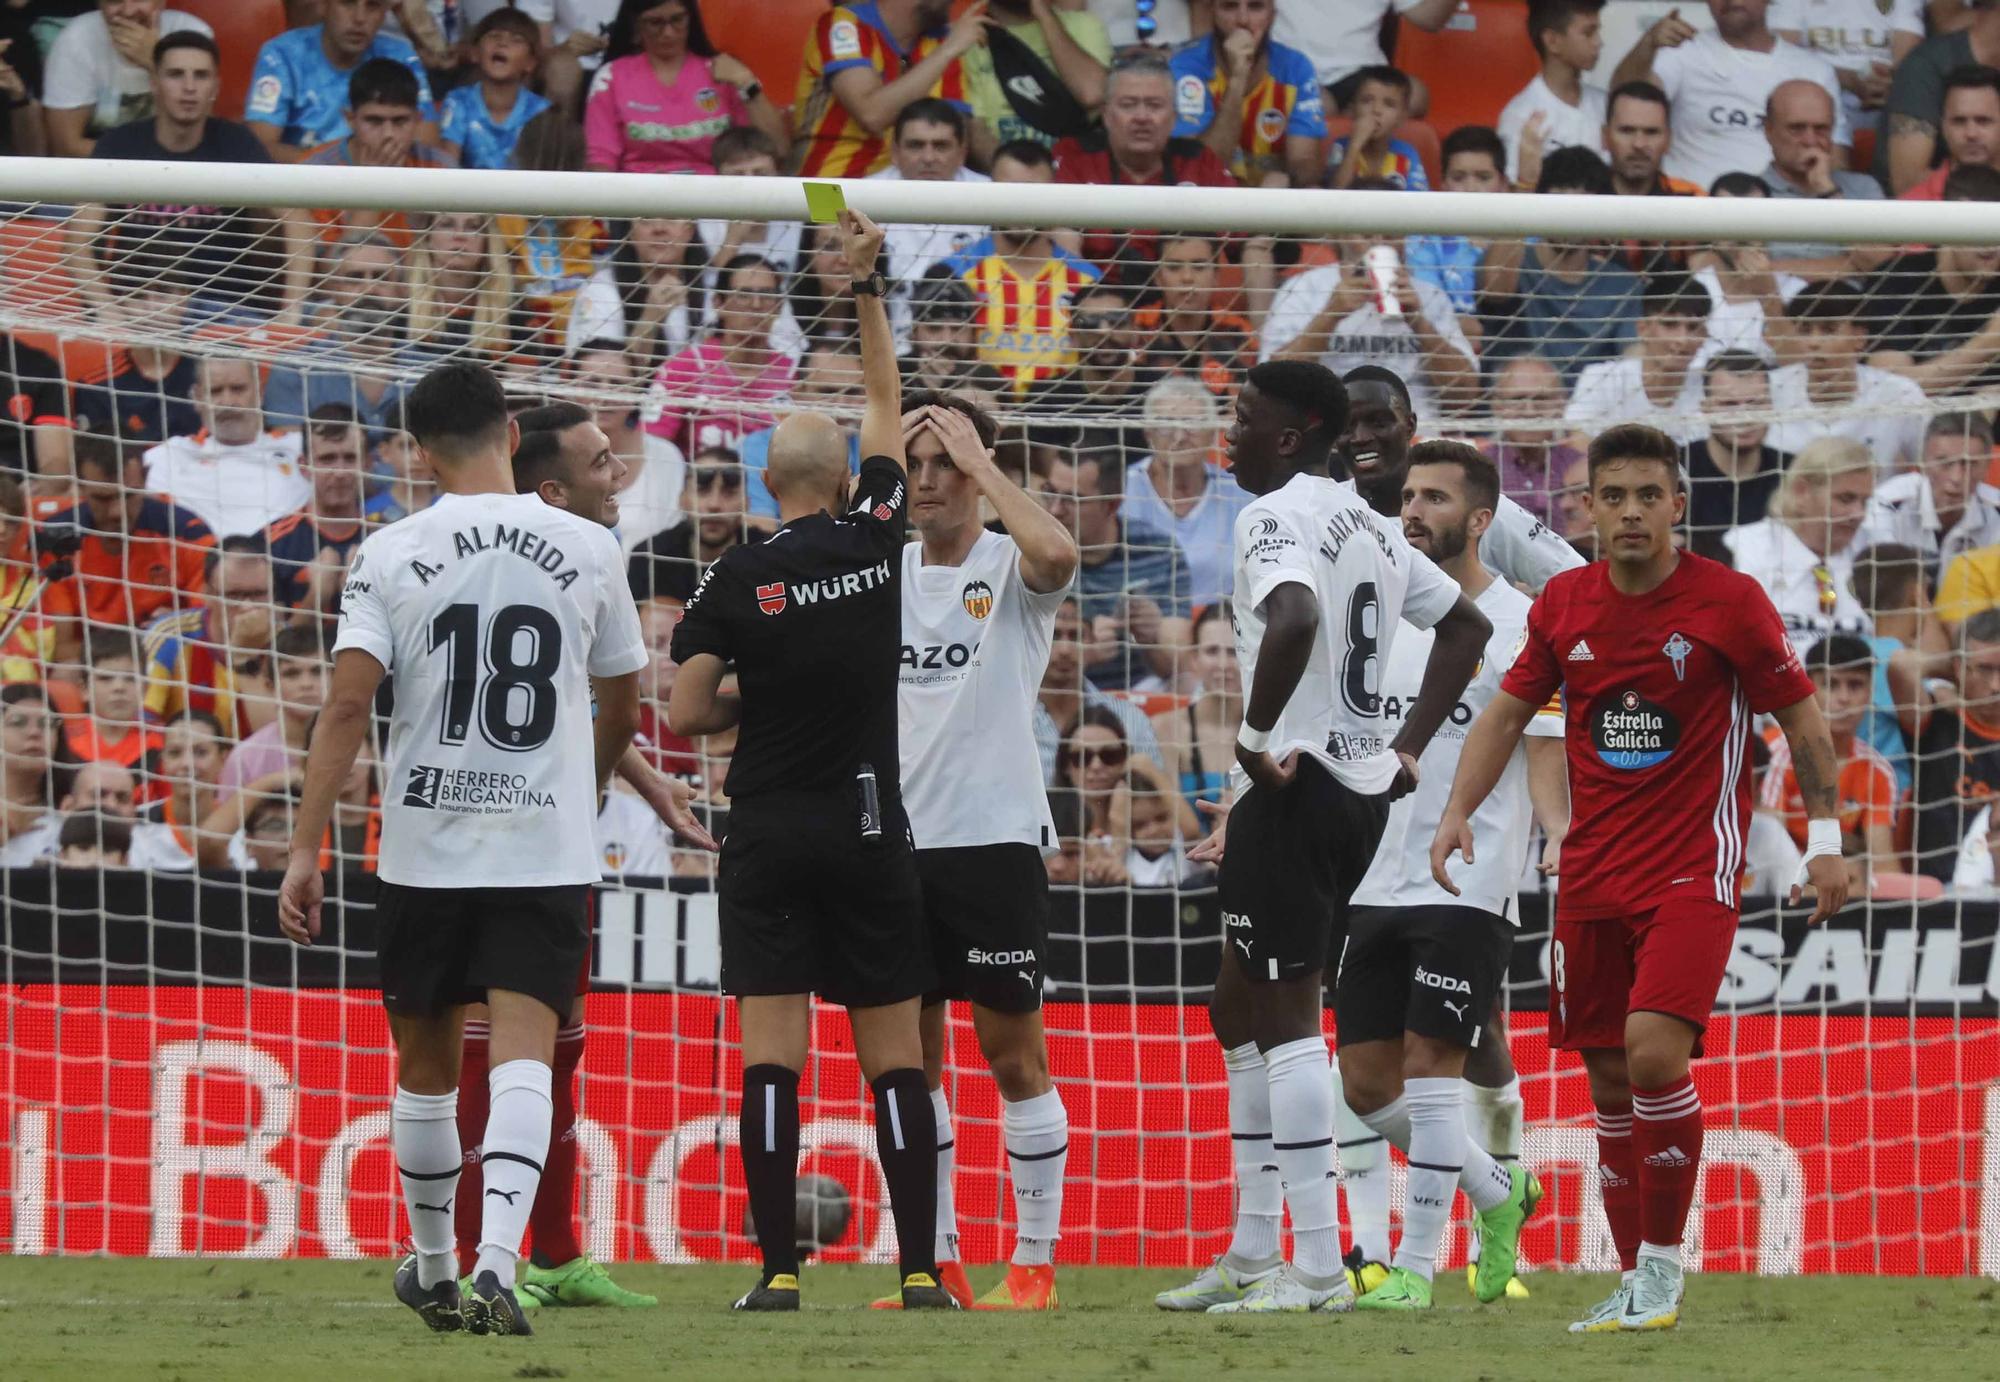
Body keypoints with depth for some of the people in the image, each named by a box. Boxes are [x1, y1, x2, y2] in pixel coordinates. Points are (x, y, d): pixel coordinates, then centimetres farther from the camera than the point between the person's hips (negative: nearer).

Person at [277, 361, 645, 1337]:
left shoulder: (393, 553, -3)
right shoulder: (586, 549, 2)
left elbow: (348, 704, -11)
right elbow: (622, 706, 15)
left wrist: (306, 850, -10)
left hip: (425, 847, 0)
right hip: (547, 846, 0)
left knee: (426, 1061, 17)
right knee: (521, 1058, -8)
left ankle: (435, 1268, 31)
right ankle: (496, 1266, -28)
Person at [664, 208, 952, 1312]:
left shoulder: (738, 579, -5)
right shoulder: (875, 539, 0)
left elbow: (684, 713, -7)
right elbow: (887, 407, 14)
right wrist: (865, 283, 17)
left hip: (769, 837, -1)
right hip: (868, 831, 1)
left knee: (771, 1053, -3)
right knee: (894, 1054, 4)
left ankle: (777, 1270, -9)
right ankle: (920, 1268, 1)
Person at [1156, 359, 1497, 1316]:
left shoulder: (1278, 516, -12)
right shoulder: (1366, 526, 16)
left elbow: (1294, 620, -33)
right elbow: (1466, 626, 25)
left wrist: (1257, 735, -21)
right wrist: (1407, 750, 19)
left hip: (1295, 785, -10)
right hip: (1360, 788, 10)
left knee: (1285, 1017, -7)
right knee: (1239, 1009, 17)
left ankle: (1316, 1266, -9)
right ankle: (1254, 1253, 19)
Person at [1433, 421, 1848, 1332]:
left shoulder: (1729, 601, -7)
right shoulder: (1564, 605, 4)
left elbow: (1800, 717, 1)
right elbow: (1508, 712, 15)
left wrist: (1825, 838, -2)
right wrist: (1458, 810, 3)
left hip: (1694, 871, -5)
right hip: (1593, 873, 5)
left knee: (1653, 1052, -22)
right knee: (1609, 1081, 6)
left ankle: (1663, 1264, -8)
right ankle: (1636, 1288, 16)